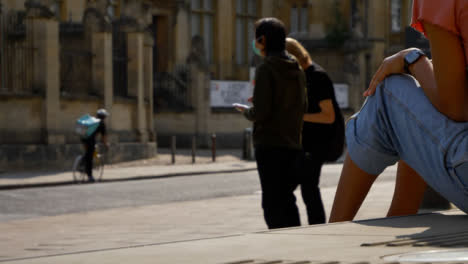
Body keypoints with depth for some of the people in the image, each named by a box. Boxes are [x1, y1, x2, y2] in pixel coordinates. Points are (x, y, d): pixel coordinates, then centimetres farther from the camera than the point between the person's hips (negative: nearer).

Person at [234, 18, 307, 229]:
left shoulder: (266, 69, -10)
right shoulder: (297, 70, 12)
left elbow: (261, 112, -17)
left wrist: (246, 112, 5)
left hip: (270, 146, -7)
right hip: (293, 144, 7)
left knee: (273, 203, -4)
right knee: (286, 200, 15)